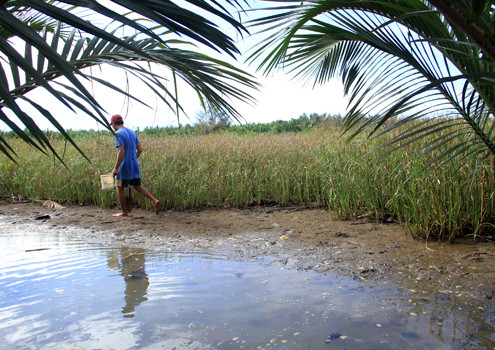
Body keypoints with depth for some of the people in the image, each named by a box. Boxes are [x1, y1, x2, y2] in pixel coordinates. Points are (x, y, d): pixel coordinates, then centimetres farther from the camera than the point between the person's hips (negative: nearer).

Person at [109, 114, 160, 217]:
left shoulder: (118, 134, -12)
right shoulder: (132, 132, 12)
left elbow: (121, 152, -21)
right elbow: (140, 149, 12)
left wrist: (116, 168, -19)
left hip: (125, 166, -7)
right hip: (135, 166, 7)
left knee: (120, 188, 7)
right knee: (138, 186, 13)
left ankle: (124, 212, 13)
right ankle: (154, 200, -4)